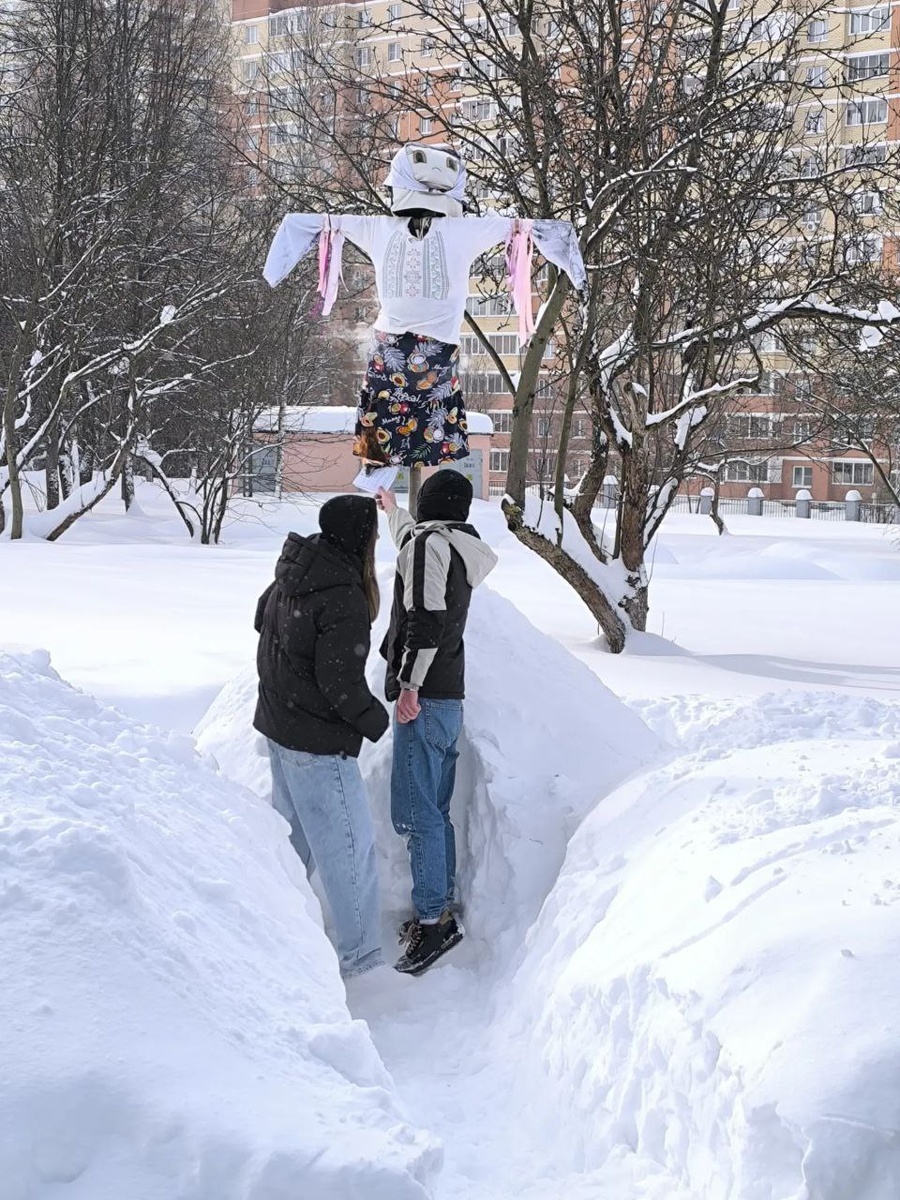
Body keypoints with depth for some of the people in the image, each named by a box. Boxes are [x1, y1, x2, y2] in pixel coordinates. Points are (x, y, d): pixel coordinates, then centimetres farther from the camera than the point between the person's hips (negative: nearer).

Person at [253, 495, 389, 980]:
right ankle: (359, 954, 9)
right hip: (319, 743, -9)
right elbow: (342, 682, -24)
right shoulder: (345, 598, -25)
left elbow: (262, 618, 20)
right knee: (350, 843, 1)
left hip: (277, 723, 9)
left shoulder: (292, 574, 2)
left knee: (294, 830, 24)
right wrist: (376, 721, -7)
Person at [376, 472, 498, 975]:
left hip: (425, 699, -10)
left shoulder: (429, 544, -11)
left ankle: (434, 919, -6)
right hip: (450, 698, 10)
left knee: (415, 813, -8)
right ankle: (443, 910, 19)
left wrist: (409, 684, -21)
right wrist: (392, 508, 58)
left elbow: (426, 616, -22)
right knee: (435, 811, 13)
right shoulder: (460, 549, 17)